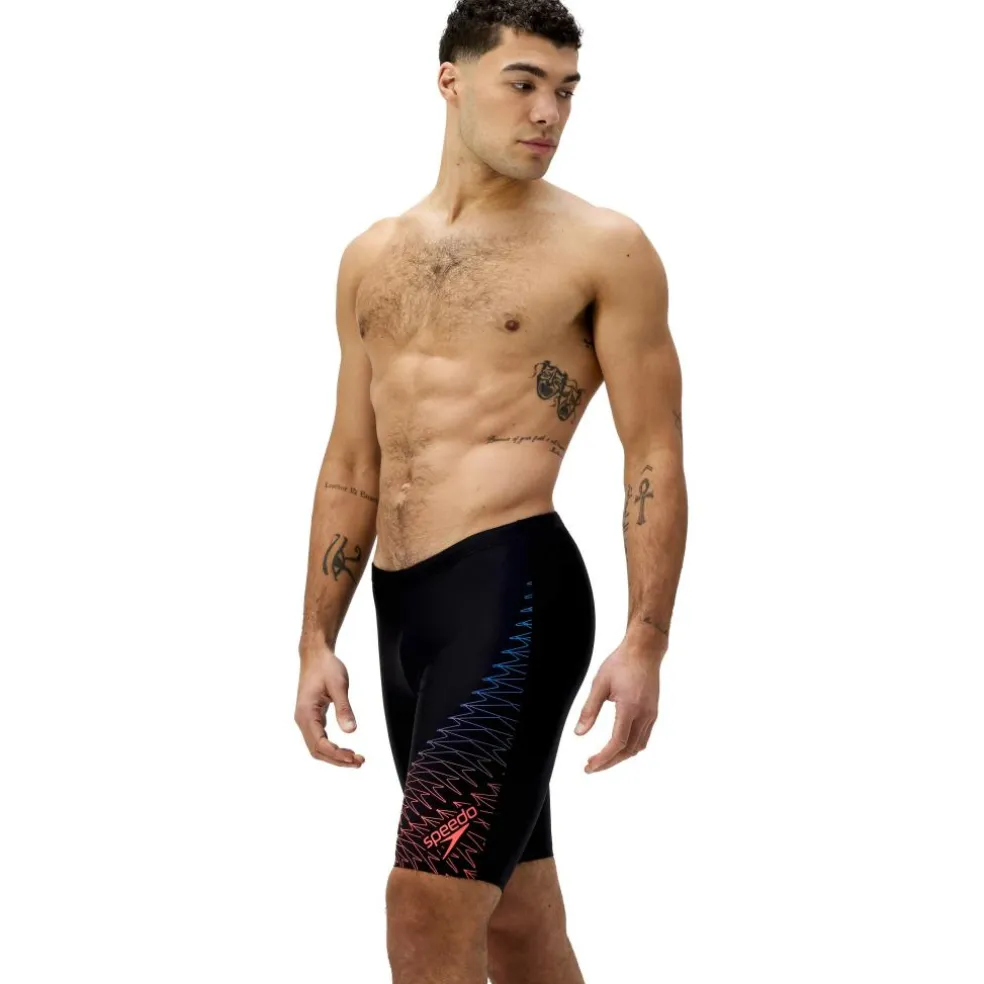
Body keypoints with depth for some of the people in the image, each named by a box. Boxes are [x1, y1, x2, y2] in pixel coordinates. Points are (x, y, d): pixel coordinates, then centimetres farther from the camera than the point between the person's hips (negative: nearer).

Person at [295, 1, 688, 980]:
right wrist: (316, 640, 14)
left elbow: (654, 456, -5)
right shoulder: (374, 258, 16)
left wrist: (645, 642, -14)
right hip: (400, 605, 6)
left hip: (515, 588, -6)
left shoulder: (603, 248, -1)